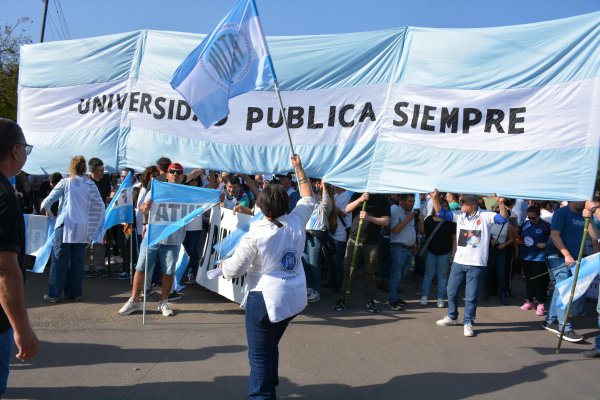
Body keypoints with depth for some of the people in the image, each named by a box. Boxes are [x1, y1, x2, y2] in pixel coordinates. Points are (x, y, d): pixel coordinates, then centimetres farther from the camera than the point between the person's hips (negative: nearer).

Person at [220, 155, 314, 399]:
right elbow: (308, 199, 16)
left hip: (266, 300, -7)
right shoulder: (296, 223, -4)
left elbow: (233, 270, -12)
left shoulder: (255, 236, -17)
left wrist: (224, 264, 11)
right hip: (294, 298, 7)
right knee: (272, 346, 24)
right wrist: (299, 168, 21)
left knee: (259, 354, 8)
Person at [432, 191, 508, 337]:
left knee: (471, 295, 2)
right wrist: (435, 198, -12)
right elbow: (441, 213, 3)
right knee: (451, 291, 15)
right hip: (458, 261, 5)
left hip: (476, 264, -5)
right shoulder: (459, 215, 4)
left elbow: (503, 218, -18)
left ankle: (468, 323, 16)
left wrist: (501, 203, -36)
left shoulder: (485, 216, -8)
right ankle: (452, 317, 35)